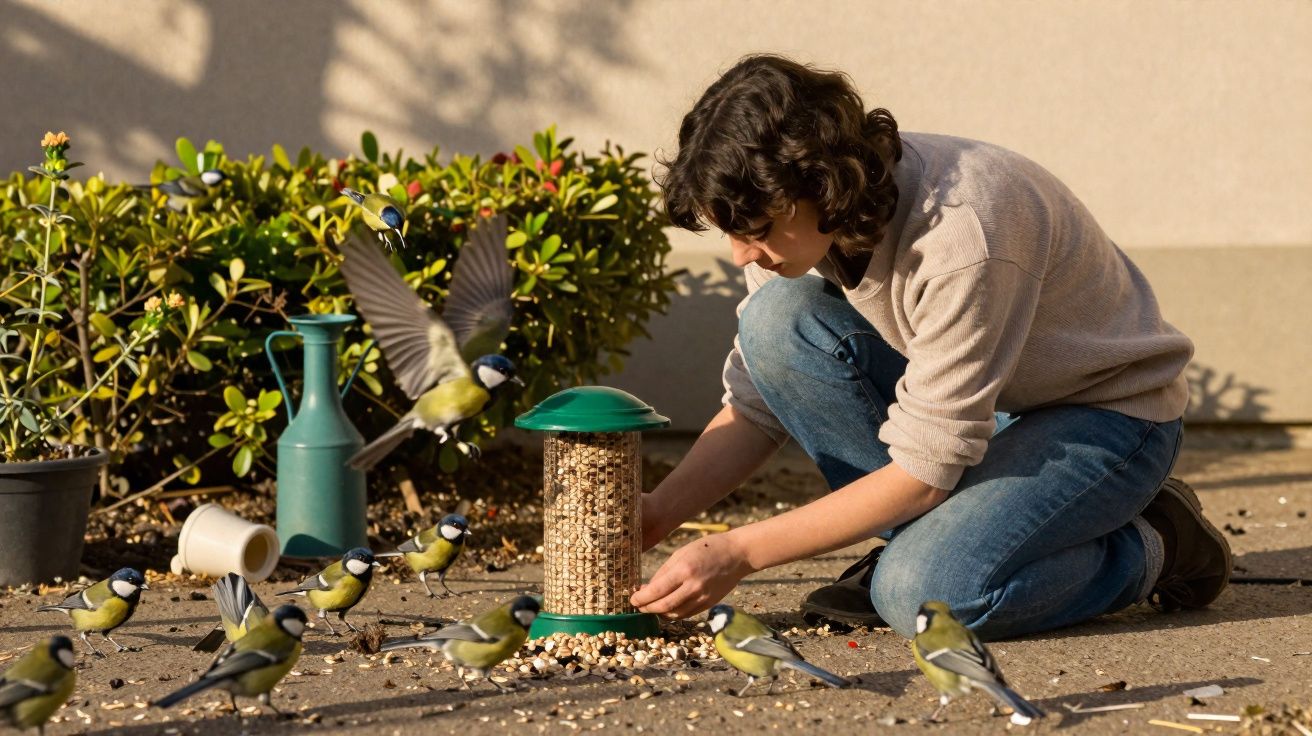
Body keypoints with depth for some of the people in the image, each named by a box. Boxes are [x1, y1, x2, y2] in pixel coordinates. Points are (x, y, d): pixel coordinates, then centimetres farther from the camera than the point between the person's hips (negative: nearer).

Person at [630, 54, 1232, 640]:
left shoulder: (961, 237, -35)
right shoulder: (794, 216, -12)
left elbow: (923, 471, -31)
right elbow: (755, 407, -2)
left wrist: (739, 552, -29)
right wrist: (657, 515, -18)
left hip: (1109, 416, -7)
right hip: (977, 399, 7)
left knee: (922, 591, -32)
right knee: (775, 321, -17)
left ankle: (1150, 547, -4)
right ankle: (924, 538, -4)